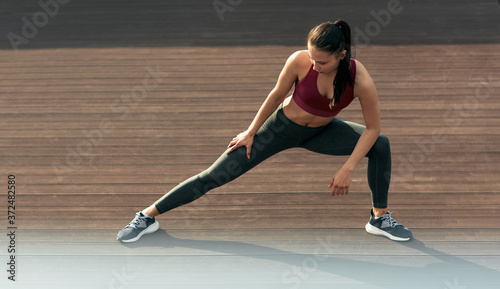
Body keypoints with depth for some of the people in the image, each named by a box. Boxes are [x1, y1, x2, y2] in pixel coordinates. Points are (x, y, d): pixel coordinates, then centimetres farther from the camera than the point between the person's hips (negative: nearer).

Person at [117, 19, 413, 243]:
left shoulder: (361, 80, -30)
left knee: (380, 145, -15)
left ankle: (380, 218, 5)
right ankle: (149, 216, 3)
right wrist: (251, 132, -4)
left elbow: (373, 127, -18)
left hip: (320, 132, 2)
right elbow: (277, 94, -14)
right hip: (283, 126, -2)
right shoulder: (299, 61, -31)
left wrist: (348, 169, -20)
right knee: (217, 174, -7)